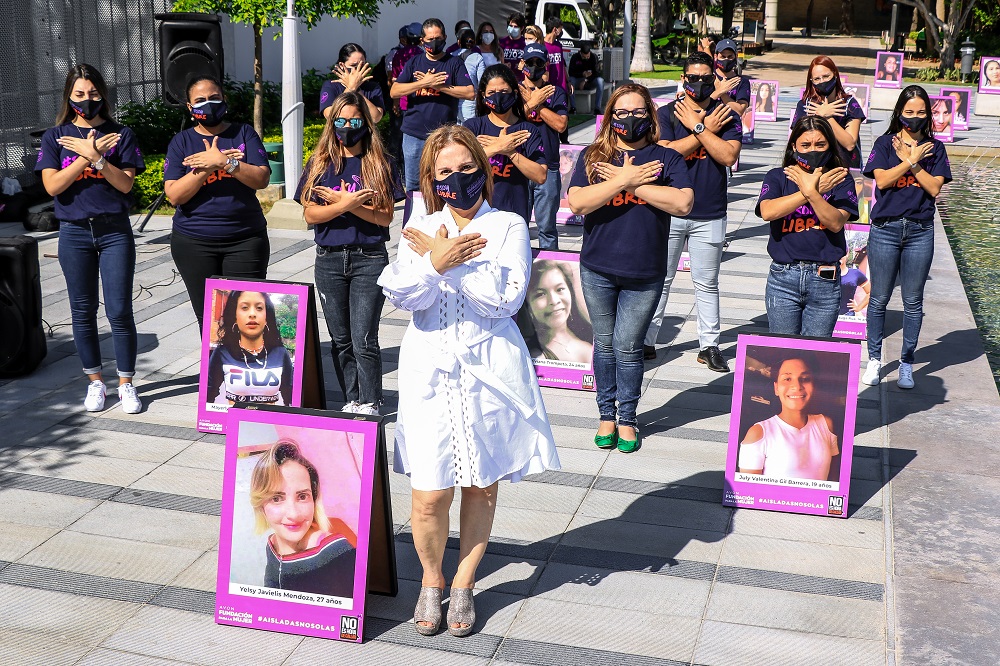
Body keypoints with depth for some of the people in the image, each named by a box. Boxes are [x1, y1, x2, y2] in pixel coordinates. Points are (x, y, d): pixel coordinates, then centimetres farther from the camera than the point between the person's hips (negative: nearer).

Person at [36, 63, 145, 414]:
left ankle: (126, 384, 10)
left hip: (115, 230, -1)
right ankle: (95, 382, 22)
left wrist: (95, 157, -18)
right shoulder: (55, 137, 4)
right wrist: (89, 154, -14)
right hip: (75, 233, 1)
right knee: (83, 312, 8)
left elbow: (125, 184, -6)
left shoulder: (120, 134, 3)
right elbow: (52, 185, -8)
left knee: (120, 311, -3)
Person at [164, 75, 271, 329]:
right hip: (194, 243, 0)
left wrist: (224, 161, -19)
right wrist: (208, 166, -16)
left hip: (246, 240, 0)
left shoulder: (244, 133, 7)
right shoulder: (181, 142, 6)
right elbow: (174, 195, -6)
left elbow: (262, 179, -7)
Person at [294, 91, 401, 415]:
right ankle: (352, 399, 22)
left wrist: (342, 202, -15)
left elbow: (385, 217, -7)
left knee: (364, 340, -6)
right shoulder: (320, 164, 6)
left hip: (369, 258, -3)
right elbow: (310, 215, -2)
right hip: (329, 260, 3)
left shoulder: (379, 164, 0)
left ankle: (370, 404, 5)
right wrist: (346, 204, -18)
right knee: (341, 340, 10)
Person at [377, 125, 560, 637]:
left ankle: (464, 584, 29)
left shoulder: (508, 227, 1)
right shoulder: (420, 229, 8)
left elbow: (506, 298, -13)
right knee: (430, 494, -4)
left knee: (482, 485, 9)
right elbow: (398, 294, -6)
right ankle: (431, 580, 23)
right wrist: (436, 262, -23)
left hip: (489, 372, -1)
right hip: (431, 370, 1)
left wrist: (445, 261, -14)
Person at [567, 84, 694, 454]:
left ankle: (627, 418, 19)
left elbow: (683, 203, -14)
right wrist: (626, 179, -16)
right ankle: (607, 414, 26)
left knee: (628, 347, 2)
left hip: (644, 274, -1)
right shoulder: (592, 156, 3)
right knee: (604, 344, 11)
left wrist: (632, 183, -15)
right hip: (598, 270, 1)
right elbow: (577, 203, -12)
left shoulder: (666, 158, 1)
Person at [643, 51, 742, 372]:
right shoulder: (666, 114, 1)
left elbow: (729, 156, -13)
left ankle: (709, 345, 18)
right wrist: (706, 129, -12)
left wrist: (696, 125, -12)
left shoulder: (727, 117, 3)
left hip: (709, 215, 1)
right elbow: (667, 153, -15)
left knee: (707, 284, 9)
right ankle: (646, 342, 15)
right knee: (659, 280, 6)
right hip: (669, 211, 0)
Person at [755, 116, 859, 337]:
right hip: (783, 277, 0)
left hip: (825, 280, 0)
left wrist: (810, 191, -22)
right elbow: (767, 211, -15)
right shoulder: (777, 177, 5)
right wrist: (811, 191, -17)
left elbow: (836, 223, -10)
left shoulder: (840, 180, 4)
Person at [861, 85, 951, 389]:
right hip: (885, 229, -1)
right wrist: (912, 159, -12)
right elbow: (882, 180, -12)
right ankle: (874, 359, 18)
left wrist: (911, 161, -10)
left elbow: (935, 188, -5)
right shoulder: (885, 143, 3)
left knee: (913, 301, 6)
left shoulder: (934, 148, 7)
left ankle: (907, 362, 17)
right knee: (879, 299, 4)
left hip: (920, 231, 1)